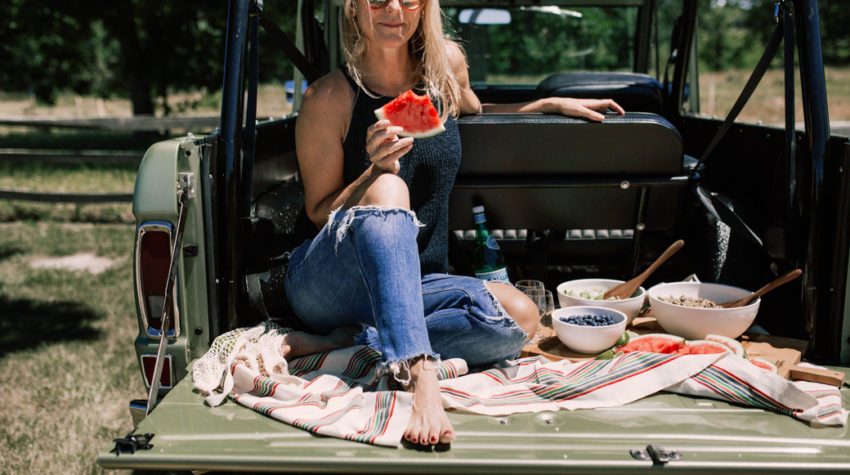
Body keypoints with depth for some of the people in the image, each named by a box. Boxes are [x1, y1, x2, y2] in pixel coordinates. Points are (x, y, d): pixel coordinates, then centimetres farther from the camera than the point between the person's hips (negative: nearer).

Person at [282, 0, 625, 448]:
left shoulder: (448, 64, 3)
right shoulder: (329, 97, -10)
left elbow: (473, 114, 27)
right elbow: (319, 211, -4)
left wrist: (552, 104, 18)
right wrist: (377, 169, -22)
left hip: (414, 285, 5)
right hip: (325, 287, -4)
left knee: (519, 315, -22)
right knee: (389, 189, -34)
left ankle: (347, 341, -21)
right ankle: (420, 375, -45)